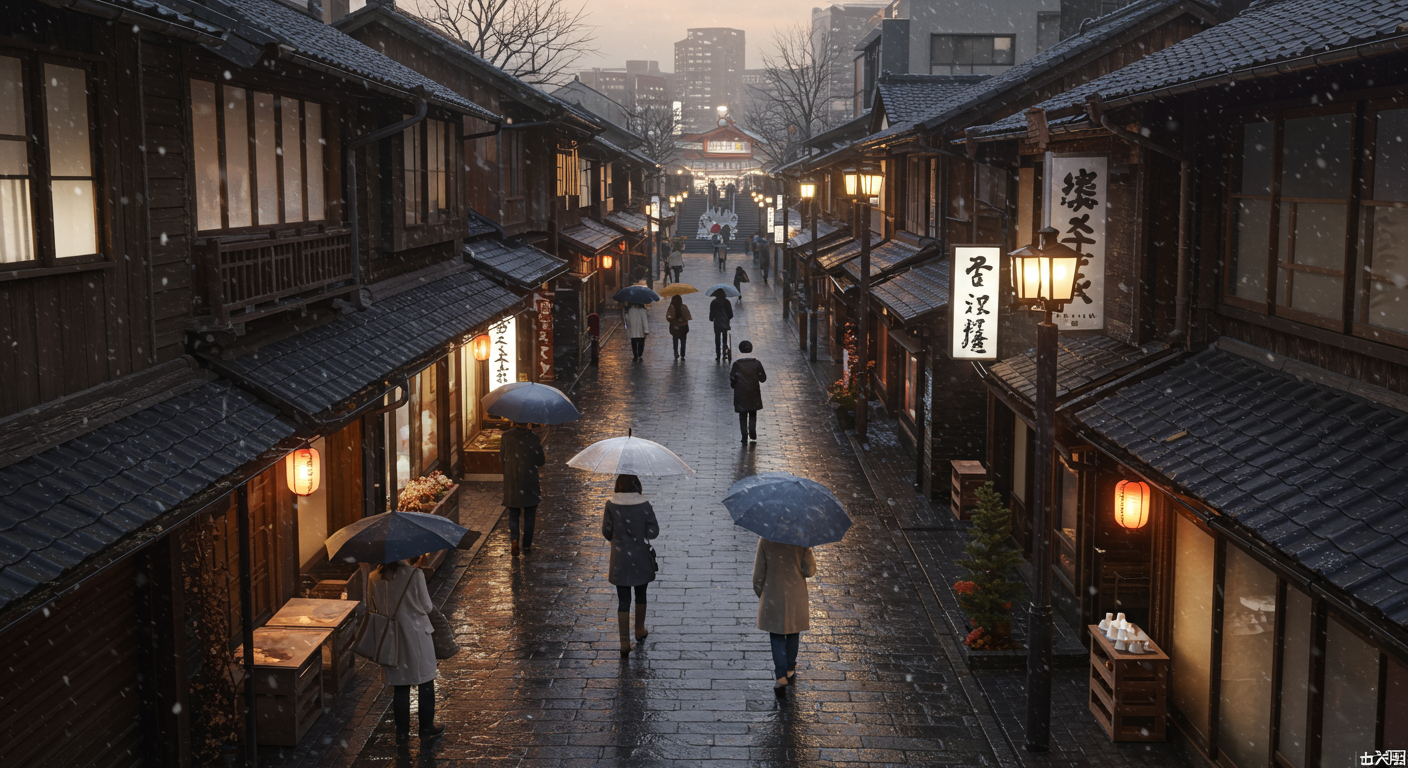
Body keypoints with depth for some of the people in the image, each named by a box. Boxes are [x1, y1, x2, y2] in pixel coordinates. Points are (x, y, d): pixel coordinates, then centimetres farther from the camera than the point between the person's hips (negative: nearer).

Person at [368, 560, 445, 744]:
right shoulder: (415, 574, -18)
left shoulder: (373, 579, -7)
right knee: (426, 684, 13)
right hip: (417, 636, -3)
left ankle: (402, 733, 21)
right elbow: (427, 607, -9)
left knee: (399, 687, 14)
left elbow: (375, 607, 5)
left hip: (390, 638, 3)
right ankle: (426, 729, 22)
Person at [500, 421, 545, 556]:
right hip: (530, 483, -1)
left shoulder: (506, 436, -5)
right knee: (529, 516, 12)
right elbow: (540, 461, -3)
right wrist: (544, 459, 20)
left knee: (513, 515, 12)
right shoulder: (533, 436, -8)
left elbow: (502, 459, 1)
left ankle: (514, 539, -10)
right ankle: (527, 545, 15)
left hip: (512, 483, 1)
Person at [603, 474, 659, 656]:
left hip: (620, 559, 0)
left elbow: (606, 533, -4)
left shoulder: (611, 505, -12)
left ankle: (625, 641, -2)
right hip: (641, 559, 1)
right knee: (640, 595, 22)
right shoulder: (645, 505, -13)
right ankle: (640, 630, 39)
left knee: (623, 600, 3)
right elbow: (653, 532, -11)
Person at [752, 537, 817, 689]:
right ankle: (790, 670, 33)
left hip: (772, 597, -1)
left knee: (777, 636, 9)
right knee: (793, 633, 21)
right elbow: (810, 571, -10)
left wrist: (760, 594, 8)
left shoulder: (765, 541, -10)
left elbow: (758, 573, -6)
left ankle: (781, 676, -1)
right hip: (796, 596, 1)